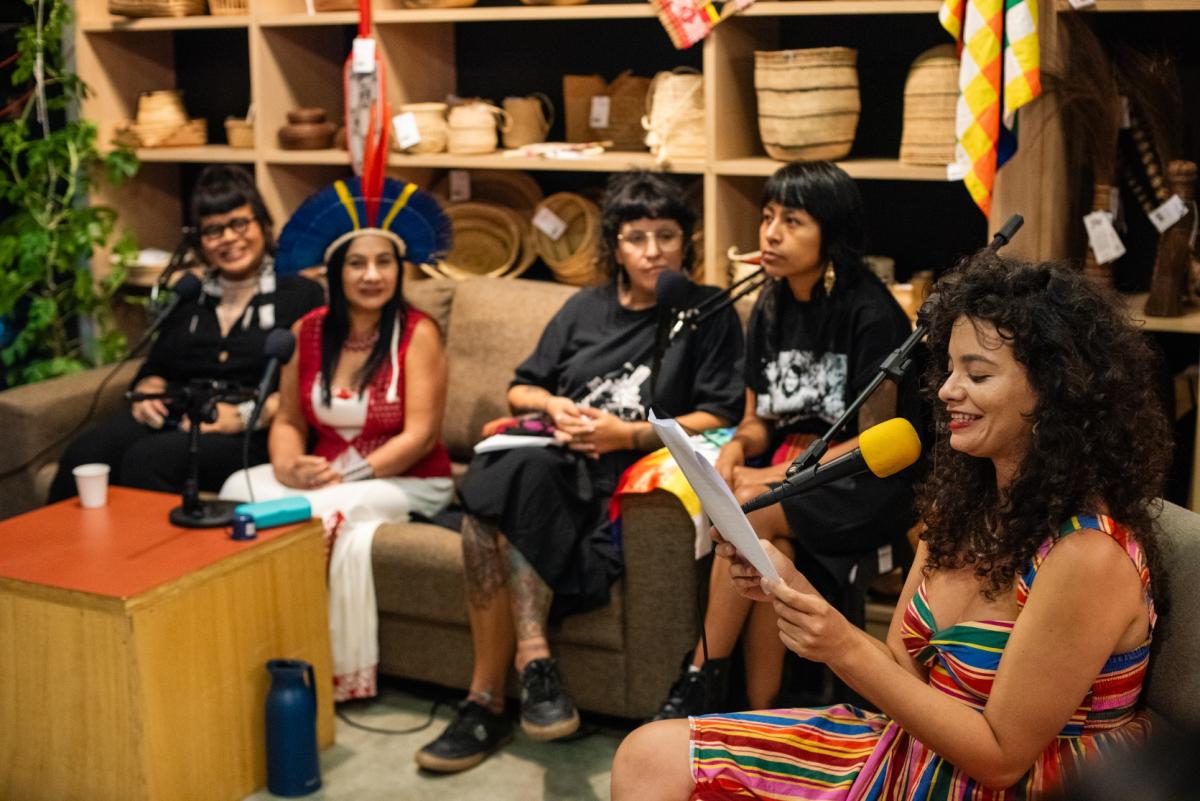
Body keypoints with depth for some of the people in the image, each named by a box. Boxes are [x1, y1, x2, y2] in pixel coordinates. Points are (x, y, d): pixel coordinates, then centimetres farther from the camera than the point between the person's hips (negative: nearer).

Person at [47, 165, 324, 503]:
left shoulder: (301, 295, 10)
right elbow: (155, 369, 29)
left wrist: (246, 415, -14)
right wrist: (146, 394, 5)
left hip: (249, 437, -5)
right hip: (170, 420, 5)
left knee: (147, 459, -35)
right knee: (83, 454, -27)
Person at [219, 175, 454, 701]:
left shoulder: (417, 333, -8)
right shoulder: (308, 332, 6)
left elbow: (420, 436, -13)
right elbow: (289, 419, 9)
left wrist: (348, 475, -20)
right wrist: (289, 464, -13)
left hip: (406, 481, -5)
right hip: (324, 474, 5)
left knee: (323, 512, -34)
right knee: (238, 490, -22)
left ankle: (338, 673, -18)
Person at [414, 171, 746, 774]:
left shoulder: (708, 314, 11)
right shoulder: (584, 310, 24)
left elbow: (717, 418, 1)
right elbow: (520, 389, 27)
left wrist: (628, 434, -11)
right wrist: (555, 406, 3)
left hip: (623, 477, -5)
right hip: (553, 461, 5)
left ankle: (487, 699, -33)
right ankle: (532, 662, -34)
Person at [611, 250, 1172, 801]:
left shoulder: (1088, 555, -22)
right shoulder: (963, 505, 2)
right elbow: (903, 670, 3)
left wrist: (847, 650, -27)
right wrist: (791, 589, -12)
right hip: (913, 745, 7)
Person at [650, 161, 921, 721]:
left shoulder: (871, 313, -11)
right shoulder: (770, 310, 10)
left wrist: (773, 479, -20)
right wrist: (735, 450, -10)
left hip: (865, 490, -5)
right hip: (789, 468, 5)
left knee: (750, 511, -31)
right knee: (770, 549, -30)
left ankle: (701, 684, -19)